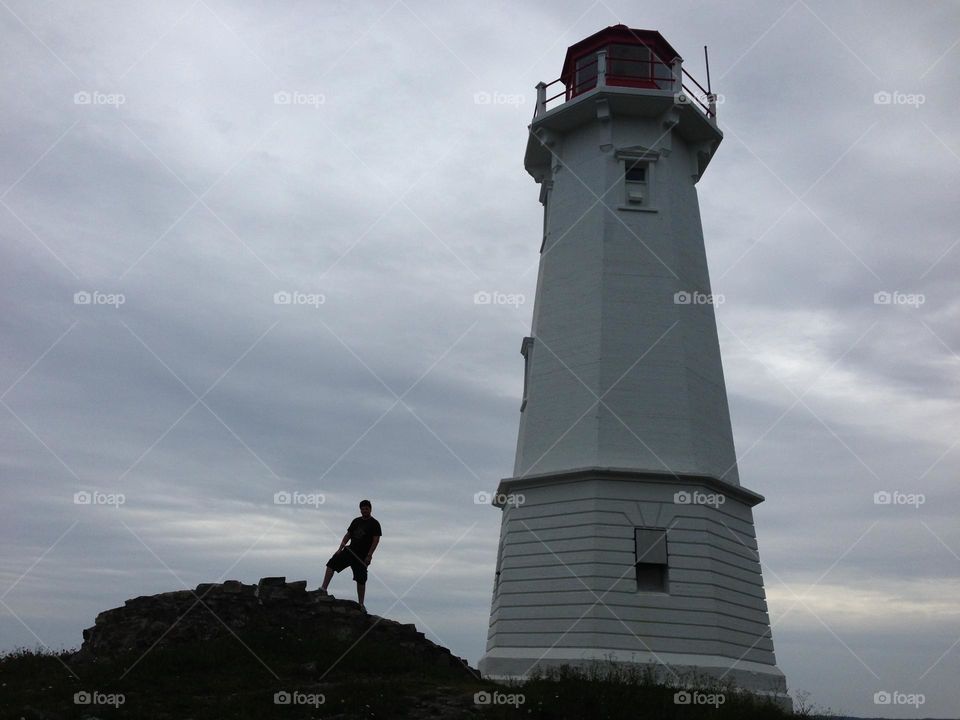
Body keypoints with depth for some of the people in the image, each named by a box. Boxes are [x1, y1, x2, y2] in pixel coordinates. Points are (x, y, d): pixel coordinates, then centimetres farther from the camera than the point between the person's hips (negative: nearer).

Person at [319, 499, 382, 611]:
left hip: (362, 556, -5)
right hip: (350, 550, 5)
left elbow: (376, 540, -10)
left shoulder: (374, 524, -4)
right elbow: (348, 535, 18)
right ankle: (324, 589, -13)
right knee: (332, 563, -11)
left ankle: (361, 604, 11)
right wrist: (341, 548, 6)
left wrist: (369, 555, -18)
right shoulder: (356, 521, 14)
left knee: (361, 579, -2)